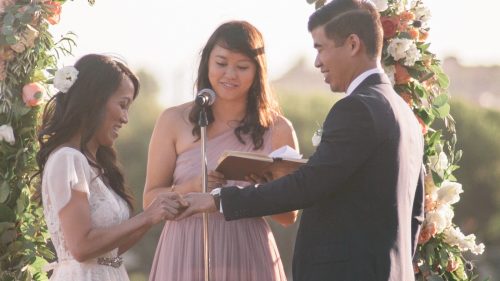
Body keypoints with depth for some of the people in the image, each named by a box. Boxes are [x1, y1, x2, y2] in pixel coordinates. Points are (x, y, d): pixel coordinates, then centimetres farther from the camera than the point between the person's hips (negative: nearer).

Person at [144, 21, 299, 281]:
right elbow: (151, 199, 0)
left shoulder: (278, 129, 1)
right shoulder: (174, 121, 1)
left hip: (247, 257, 0)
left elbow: (289, 215, 6)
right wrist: (192, 187, -18)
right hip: (185, 256, 0)